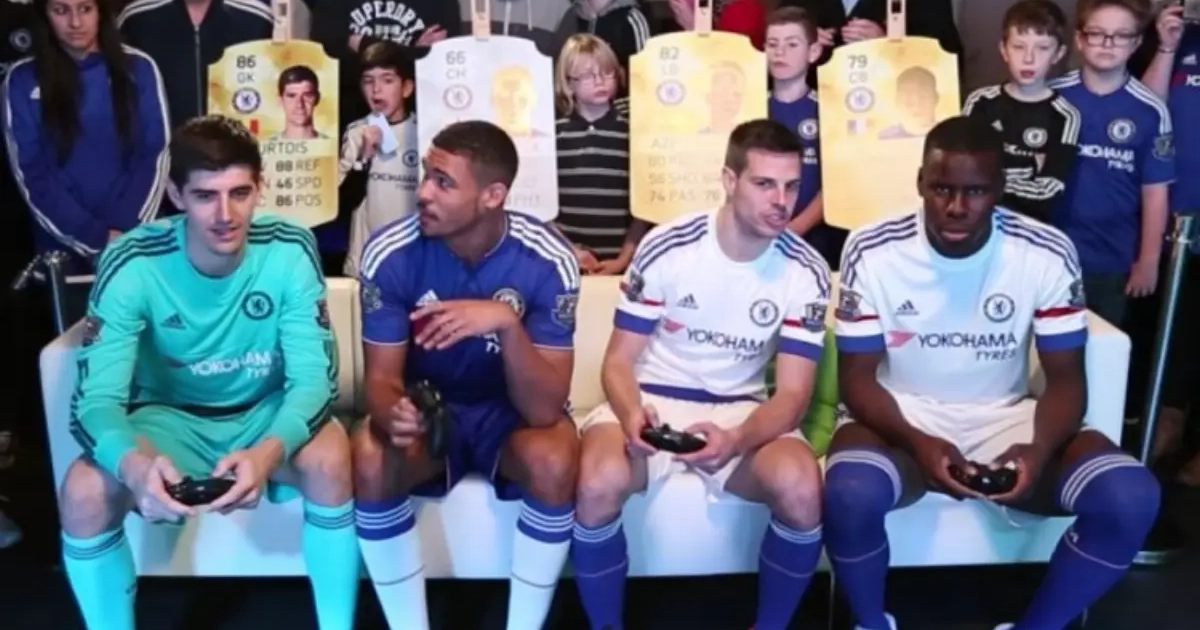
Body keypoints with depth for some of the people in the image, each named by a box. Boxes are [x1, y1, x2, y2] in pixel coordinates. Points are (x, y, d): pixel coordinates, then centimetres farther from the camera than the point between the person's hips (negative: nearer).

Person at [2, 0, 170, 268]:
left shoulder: (137, 68, 0)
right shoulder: (23, 80, -1)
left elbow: (155, 156, -2)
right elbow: (32, 173, -4)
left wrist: (127, 232, -12)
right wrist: (94, 237, -12)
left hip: (135, 239, 0)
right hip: (63, 246, 0)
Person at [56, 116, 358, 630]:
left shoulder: (290, 250, -19)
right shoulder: (131, 264, -20)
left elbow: (314, 374, -22)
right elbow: (96, 398, -23)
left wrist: (269, 451, -44)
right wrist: (133, 463, -47)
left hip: (266, 413, 0)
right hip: (172, 418, 1)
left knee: (329, 460, -33)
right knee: (83, 491, -27)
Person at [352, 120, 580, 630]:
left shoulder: (548, 260, -23)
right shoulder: (391, 253, -19)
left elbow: (545, 409, -27)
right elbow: (382, 378, -14)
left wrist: (507, 323, -44)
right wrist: (395, 416, -39)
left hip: (512, 412, -1)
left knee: (554, 460, -33)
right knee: (369, 461, -30)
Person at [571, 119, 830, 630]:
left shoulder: (806, 272, -7)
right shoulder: (665, 248, -11)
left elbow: (792, 394, -10)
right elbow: (619, 361, -5)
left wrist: (737, 441, -31)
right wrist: (631, 414, -29)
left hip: (741, 411, 2)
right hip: (654, 401, -1)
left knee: (802, 487, -30)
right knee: (598, 483, -33)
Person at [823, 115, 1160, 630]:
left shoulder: (1048, 255, -9)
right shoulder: (871, 252, -12)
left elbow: (1066, 378, -3)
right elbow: (857, 376, -8)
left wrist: (1040, 449, -26)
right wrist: (917, 444, -28)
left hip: (1005, 418, 2)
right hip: (901, 417, -2)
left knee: (1131, 496, -23)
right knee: (850, 495, -36)